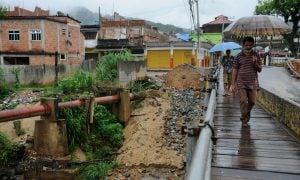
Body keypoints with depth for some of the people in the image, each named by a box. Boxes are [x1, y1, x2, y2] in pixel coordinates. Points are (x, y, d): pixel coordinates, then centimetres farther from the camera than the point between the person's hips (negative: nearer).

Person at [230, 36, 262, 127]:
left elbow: (259, 69, 6)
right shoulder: (239, 56, 1)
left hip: (253, 83, 2)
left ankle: (246, 114, 35)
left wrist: (255, 63, -16)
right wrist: (233, 83, -2)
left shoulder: (256, 55, 6)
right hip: (241, 83, -2)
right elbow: (235, 70, 2)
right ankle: (244, 120, 4)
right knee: (243, 101, -6)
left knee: (252, 101, 9)